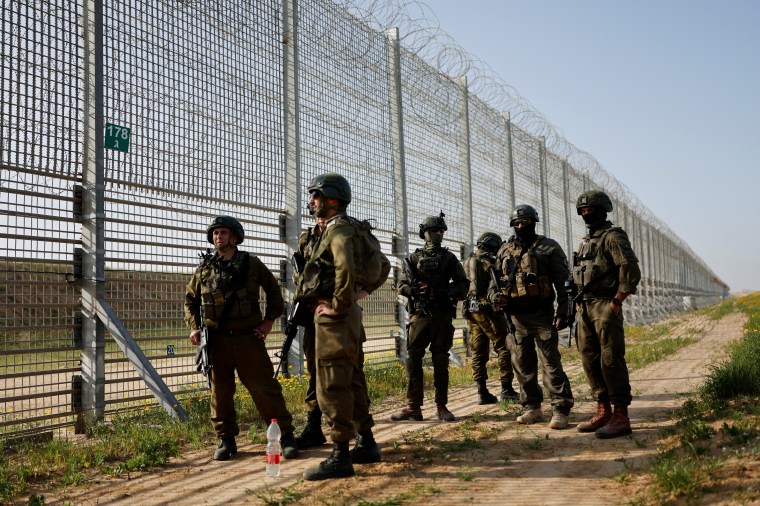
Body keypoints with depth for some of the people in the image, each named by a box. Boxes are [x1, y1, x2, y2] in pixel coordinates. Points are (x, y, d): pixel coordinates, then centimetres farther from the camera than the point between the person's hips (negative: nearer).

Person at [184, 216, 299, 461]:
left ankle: (286, 435, 7)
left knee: (265, 388, -2)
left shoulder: (251, 263, 3)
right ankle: (226, 439, 20)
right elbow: (190, 299, 18)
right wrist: (193, 327, 6)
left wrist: (269, 320, 4)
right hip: (217, 341, 2)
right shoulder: (204, 268, 7)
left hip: (249, 338, -2)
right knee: (220, 392, 6)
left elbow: (273, 290, 13)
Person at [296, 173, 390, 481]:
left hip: (333, 317, -10)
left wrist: (338, 305, -22)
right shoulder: (328, 230, 19)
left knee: (332, 386, -8)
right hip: (349, 317, 10)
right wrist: (364, 290, 17)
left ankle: (340, 457, -6)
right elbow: (383, 265, 26)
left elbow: (346, 268, -32)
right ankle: (366, 443, 25)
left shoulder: (338, 229, -11)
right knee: (352, 381, 15)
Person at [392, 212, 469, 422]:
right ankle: (413, 407, 4)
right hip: (419, 315, 0)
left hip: (442, 316, 0)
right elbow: (401, 286, 8)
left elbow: (463, 286, 4)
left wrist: (442, 292, -11)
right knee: (413, 360, -2)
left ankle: (441, 406, 10)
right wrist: (415, 290, -13)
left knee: (441, 361, 3)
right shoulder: (414, 258, 10)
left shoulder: (449, 258, 9)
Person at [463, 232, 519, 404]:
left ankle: (482, 392, 5)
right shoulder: (490, 261, -7)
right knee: (503, 349, -1)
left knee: (478, 352, 7)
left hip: (471, 311, 7)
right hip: (488, 310, -7)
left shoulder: (468, 262, 16)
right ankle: (506, 390, -4)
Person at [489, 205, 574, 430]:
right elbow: (494, 281, 18)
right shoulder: (504, 251, 12)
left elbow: (563, 282, -3)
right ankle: (532, 408, 19)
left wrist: (562, 312, -10)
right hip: (516, 317, 5)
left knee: (550, 364, -5)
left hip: (542, 316, -5)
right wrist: (495, 295, -5)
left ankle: (560, 410, 0)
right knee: (522, 365, 9)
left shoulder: (549, 248, 0)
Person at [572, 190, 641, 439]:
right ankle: (603, 411, 18)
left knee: (611, 361, -9)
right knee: (590, 360, 10)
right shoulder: (586, 241, 20)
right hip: (584, 308, 9)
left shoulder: (613, 236, -7)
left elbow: (631, 271, -16)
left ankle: (621, 417, -5)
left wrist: (616, 303, -17)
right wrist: (579, 304, 13)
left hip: (605, 307, -9)